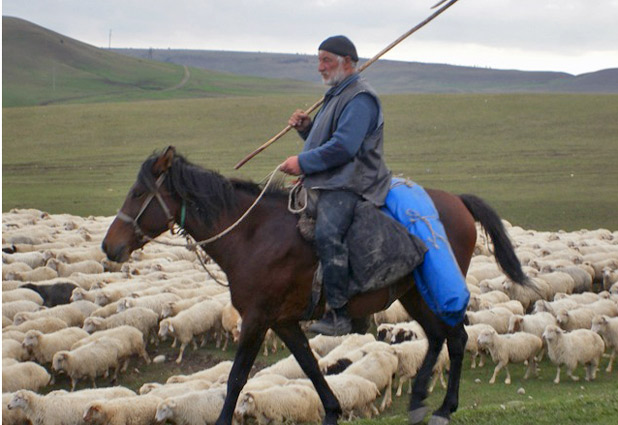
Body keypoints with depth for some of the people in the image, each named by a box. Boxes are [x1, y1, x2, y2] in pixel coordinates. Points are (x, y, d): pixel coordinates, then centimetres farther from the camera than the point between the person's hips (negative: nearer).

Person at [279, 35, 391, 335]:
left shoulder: (360, 98, -11)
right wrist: (306, 128, 12)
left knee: (326, 234, -32)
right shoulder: (336, 95, 24)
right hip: (327, 182, 12)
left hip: (349, 185, -12)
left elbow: (343, 147, -21)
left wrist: (304, 162, -18)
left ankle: (339, 314, -32)